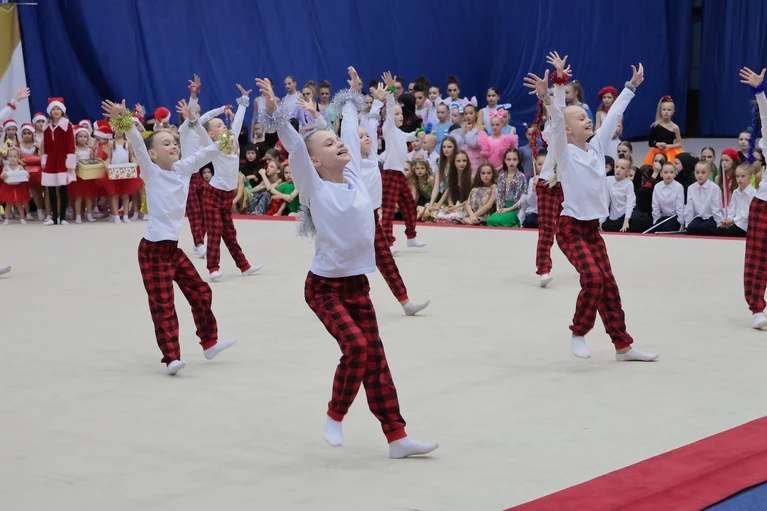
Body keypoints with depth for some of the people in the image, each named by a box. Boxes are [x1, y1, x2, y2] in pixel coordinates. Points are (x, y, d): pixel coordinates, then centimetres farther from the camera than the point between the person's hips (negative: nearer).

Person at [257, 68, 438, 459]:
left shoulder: (354, 175, 3)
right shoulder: (315, 187, -11)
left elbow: (350, 128, 17)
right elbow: (293, 145, -24)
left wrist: (353, 97, 28)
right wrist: (274, 110, -35)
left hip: (358, 284, 6)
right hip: (324, 287, -6)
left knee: (375, 358, 5)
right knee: (356, 346, -21)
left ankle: (396, 437, 9)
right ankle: (335, 416, 3)